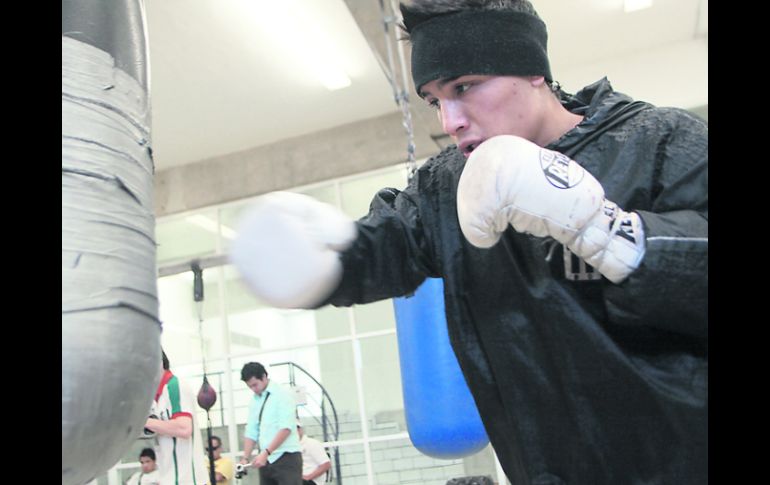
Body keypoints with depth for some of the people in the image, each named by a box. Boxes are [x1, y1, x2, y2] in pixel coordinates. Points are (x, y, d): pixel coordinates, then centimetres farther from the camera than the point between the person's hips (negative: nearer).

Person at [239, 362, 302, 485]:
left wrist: (266, 452, -21)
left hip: (287, 457, -7)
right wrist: (245, 458, -1)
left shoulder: (281, 394, -7)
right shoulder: (254, 401, 14)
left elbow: (286, 428, -16)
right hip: (266, 460, 7)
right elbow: (251, 432, 12)